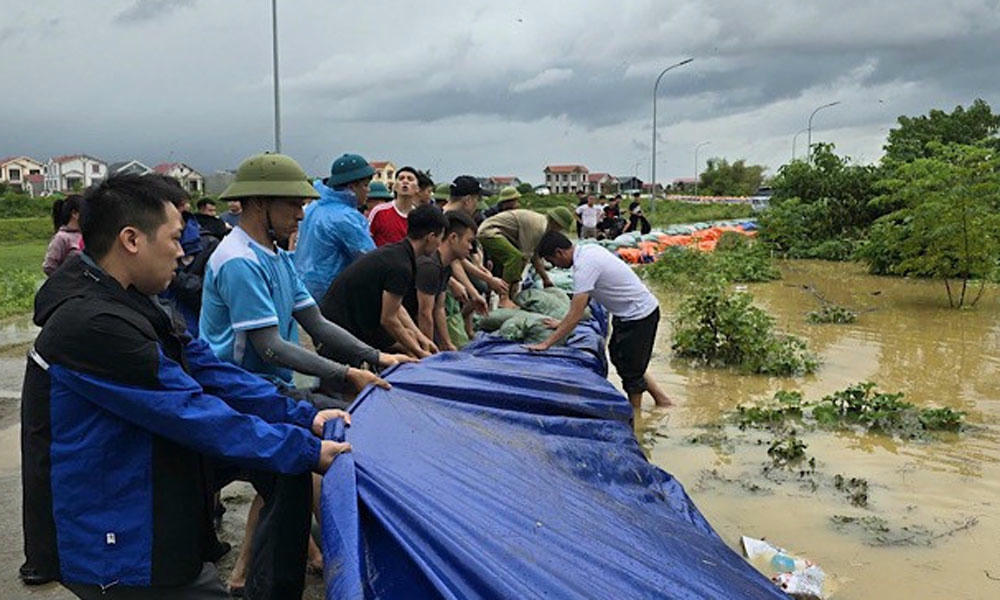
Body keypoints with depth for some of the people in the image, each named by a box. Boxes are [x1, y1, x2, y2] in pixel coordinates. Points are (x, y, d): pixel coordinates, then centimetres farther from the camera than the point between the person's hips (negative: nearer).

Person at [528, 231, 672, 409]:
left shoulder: (584, 266, -26)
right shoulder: (588, 249, 2)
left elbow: (576, 316, -29)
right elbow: (585, 297, 14)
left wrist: (546, 344, -26)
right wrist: (564, 324, 15)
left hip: (639, 315, -10)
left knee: (630, 369, 3)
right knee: (618, 357, 21)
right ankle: (660, 398, 31)